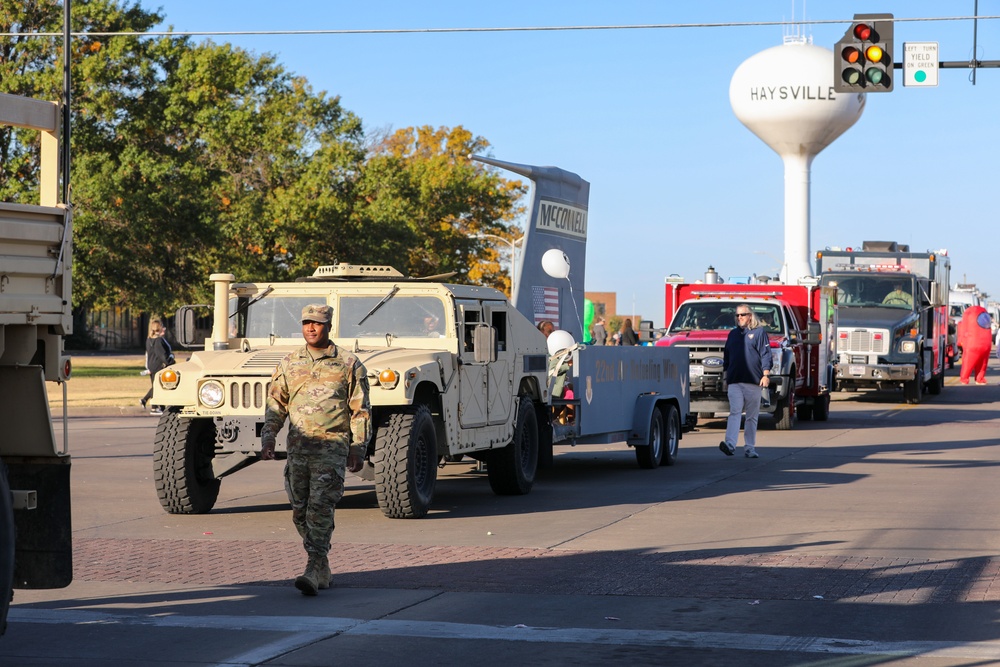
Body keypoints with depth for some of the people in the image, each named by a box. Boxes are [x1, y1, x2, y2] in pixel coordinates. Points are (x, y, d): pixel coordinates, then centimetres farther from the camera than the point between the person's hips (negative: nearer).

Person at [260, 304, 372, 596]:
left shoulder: (348, 364, 3)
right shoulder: (289, 364, 12)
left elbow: (361, 410, 3)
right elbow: (275, 405, 14)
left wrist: (358, 448, -3)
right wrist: (268, 438, 1)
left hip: (332, 447, -4)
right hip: (297, 447, 5)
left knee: (320, 507, -14)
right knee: (301, 511, 6)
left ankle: (314, 570, -18)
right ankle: (322, 570, 18)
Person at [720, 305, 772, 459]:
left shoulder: (759, 332, 4)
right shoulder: (733, 334, 17)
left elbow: (765, 355, -1)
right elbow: (726, 356, 23)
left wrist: (766, 375, -9)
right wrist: (725, 374, 19)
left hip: (753, 382, -3)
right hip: (734, 381, 3)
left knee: (752, 416, 3)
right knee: (734, 413, -10)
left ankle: (750, 447, 8)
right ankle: (730, 444, -22)